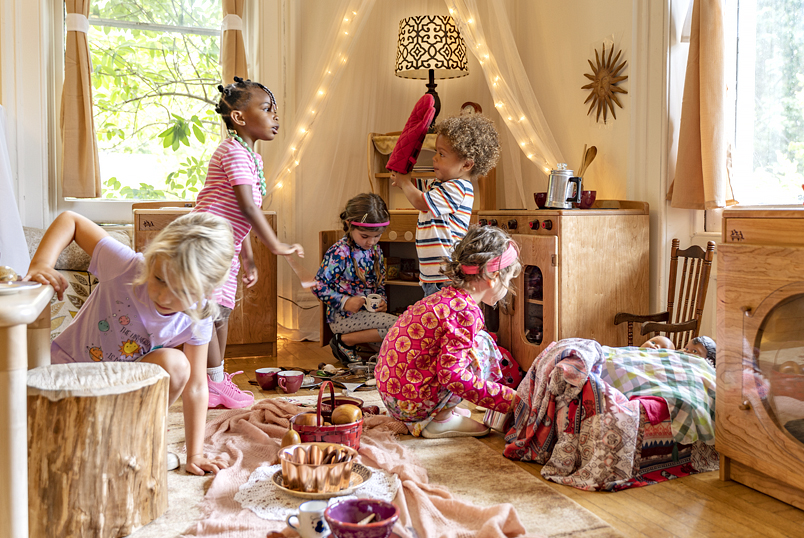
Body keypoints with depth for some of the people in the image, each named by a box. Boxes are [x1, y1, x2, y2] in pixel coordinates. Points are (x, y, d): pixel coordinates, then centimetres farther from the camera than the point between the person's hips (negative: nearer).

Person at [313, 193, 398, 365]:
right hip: (342, 317, -8)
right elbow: (318, 285, -14)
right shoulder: (339, 252, -15)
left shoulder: (375, 250, 8)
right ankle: (344, 342, -11)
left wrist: (382, 300, -3)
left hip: (368, 311, 8)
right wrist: (344, 302, -25)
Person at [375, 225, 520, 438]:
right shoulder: (466, 312, -18)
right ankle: (441, 420, -2)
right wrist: (506, 398, -17)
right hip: (410, 401, -9)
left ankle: (421, 419, 15)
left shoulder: (446, 296, 12)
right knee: (483, 345, -6)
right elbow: (452, 374, -25)